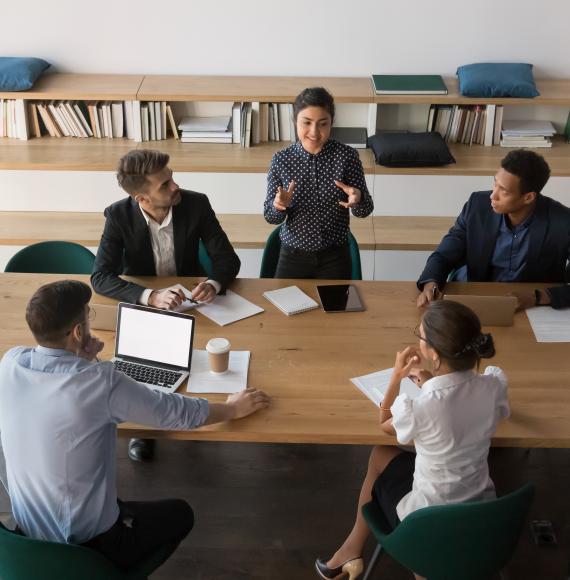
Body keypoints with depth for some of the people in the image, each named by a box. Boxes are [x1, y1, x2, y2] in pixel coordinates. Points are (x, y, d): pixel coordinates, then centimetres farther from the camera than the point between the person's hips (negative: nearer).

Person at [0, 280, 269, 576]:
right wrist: (233, 408, 4)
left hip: (26, 532, 6)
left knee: (127, 505, 35)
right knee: (180, 514, 23)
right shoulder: (100, 381, -27)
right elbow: (179, 412, -13)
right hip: (86, 543, -6)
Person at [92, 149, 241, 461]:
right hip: (140, 302, -1)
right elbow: (101, 278, -26)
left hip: (190, 297, 1)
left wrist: (214, 283, -37)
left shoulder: (196, 204, -18)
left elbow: (227, 258, -13)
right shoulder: (119, 216, -20)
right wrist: (151, 296, -43)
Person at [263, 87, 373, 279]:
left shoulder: (347, 156, -10)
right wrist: (279, 206, -25)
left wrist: (357, 199, -27)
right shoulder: (281, 159, -8)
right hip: (293, 256, 0)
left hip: (335, 257, 0)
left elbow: (364, 211, -4)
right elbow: (270, 216, -3)